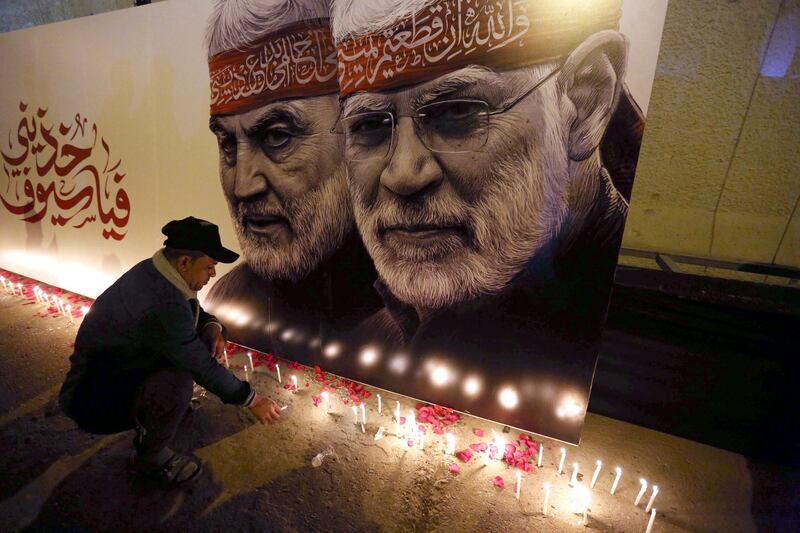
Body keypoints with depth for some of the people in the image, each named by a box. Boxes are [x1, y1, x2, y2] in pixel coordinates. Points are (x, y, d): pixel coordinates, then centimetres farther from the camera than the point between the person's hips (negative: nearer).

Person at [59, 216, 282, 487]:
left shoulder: (152, 270, -9)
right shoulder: (161, 305, -35)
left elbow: (191, 311, 11)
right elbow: (204, 367, -26)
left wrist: (212, 326, -11)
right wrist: (252, 400, -14)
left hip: (120, 364, 8)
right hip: (93, 398, -8)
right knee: (178, 379, -33)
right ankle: (150, 458, -5)